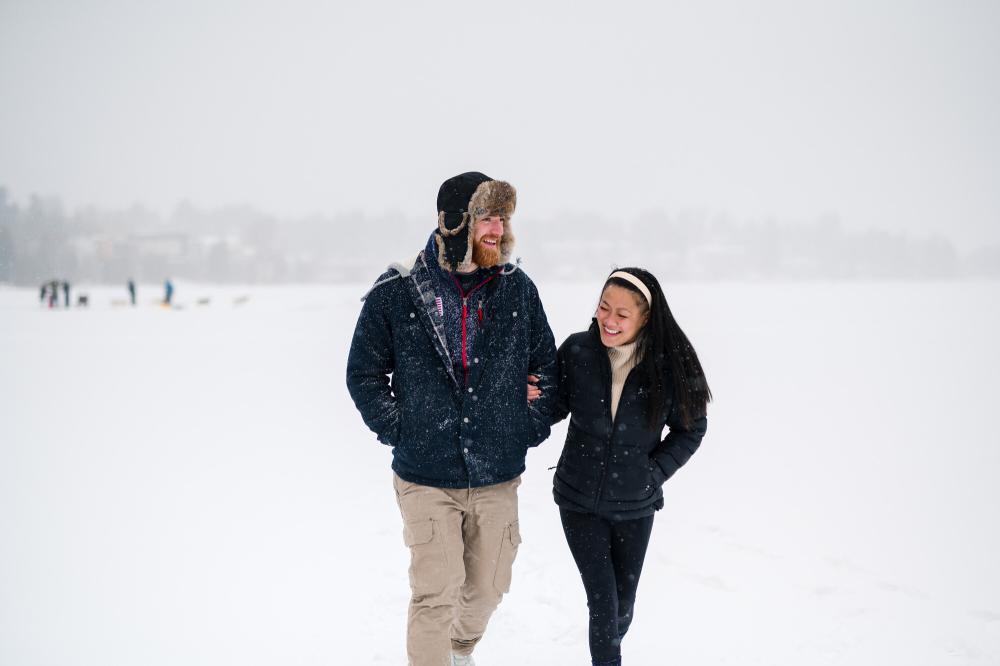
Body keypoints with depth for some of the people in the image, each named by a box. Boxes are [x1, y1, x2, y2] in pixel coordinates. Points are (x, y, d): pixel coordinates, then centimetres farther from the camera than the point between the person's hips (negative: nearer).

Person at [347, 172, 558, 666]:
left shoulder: (518, 289, -1)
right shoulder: (397, 292, -8)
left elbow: (546, 365, 12)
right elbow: (363, 372, 2)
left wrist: (531, 428, 5)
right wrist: (397, 430, -4)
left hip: (498, 477, 3)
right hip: (426, 479, -3)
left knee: (487, 588, 17)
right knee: (436, 593, -5)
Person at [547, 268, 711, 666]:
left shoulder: (668, 364, -16)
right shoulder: (576, 351, -15)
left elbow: (690, 429, -1)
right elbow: (555, 409, 0)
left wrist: (654, 473, -10)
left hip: (635, 506, 1)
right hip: (580, 500, -1)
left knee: (623, 603, 18)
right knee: (603, 601, -4)